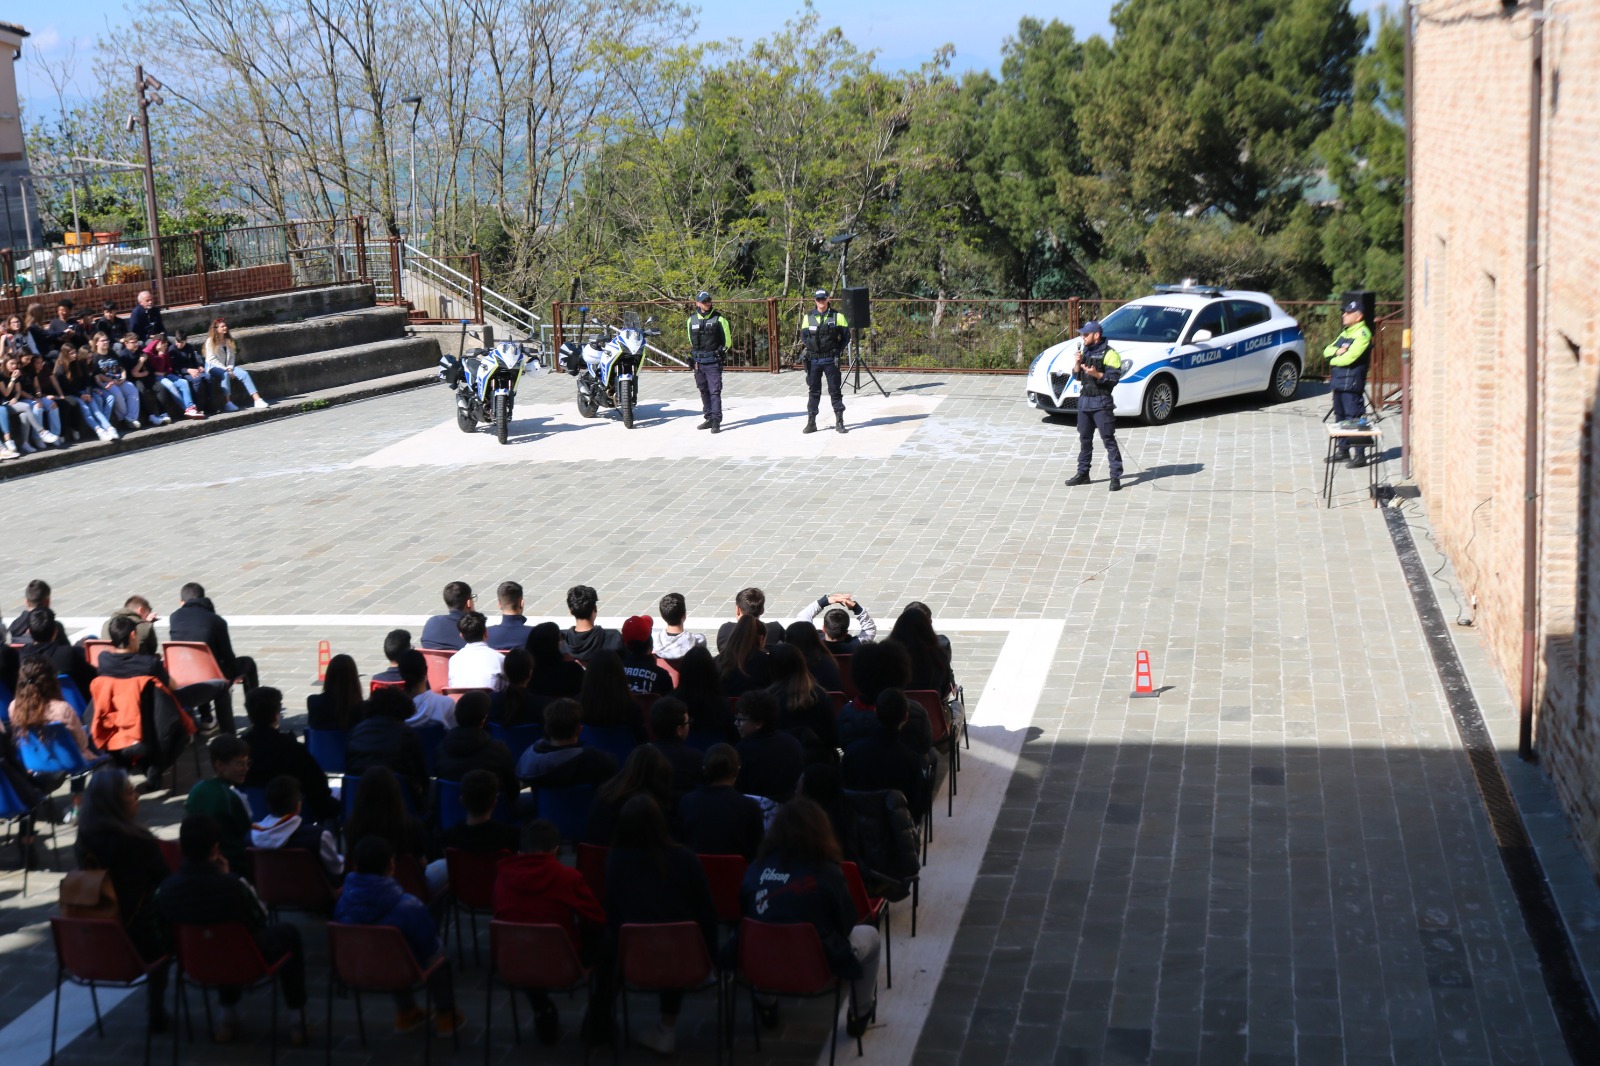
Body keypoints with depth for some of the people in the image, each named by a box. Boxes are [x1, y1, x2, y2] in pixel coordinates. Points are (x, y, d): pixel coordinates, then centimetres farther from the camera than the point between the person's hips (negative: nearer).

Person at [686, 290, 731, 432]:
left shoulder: (719, 318, -3)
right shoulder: (692, 319, 9)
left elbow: (727, 340, 3)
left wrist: (722, 352, -3)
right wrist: (691, 355, 16)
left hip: (713, 361, -5)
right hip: (698, 362, 5)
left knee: (715, 391, -8)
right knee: (704, 391, 11)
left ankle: (716, 421, -11)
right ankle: (709, 418, 20)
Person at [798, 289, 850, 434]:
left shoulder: (837, 316, 1)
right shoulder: (808, 316, 6)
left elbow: (846, 336, 4)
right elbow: (804, 336, 12)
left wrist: (838, 350, -4)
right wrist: (808, 347, -3)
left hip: (831, 360, -2)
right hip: (813, 360, 2)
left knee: (835, 390, 1)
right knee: (813, 391, 6)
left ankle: (839, 422, 7)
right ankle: (811, 422, 11)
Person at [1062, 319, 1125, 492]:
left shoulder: (1109, 353, -9)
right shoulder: (1085, 351, 16)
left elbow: (1114, 378, -15)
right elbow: (1077, 376, 16)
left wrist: (1096, 374, -27)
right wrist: (1078, 363, -2)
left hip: (1101, 401, -8)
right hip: (1084, 399, 8)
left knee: (1108, 439, -7)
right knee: (1084, 439, 14)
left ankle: (1116, 476, -7)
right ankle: (1083, 473, 22)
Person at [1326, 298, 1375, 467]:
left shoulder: (1362, 334, -11)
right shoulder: (1345, 333, 19)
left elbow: (1349, 357, -20)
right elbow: (1327, 351, 15)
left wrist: (1333, 360, -2)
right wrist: (1337, 352, -7)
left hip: (1352, 382, -9)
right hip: (1339, 381, 9)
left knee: (1354, 418, -10)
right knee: (1340, 416, 15)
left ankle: (1360, 455, -9)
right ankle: (1343, 450, 24)